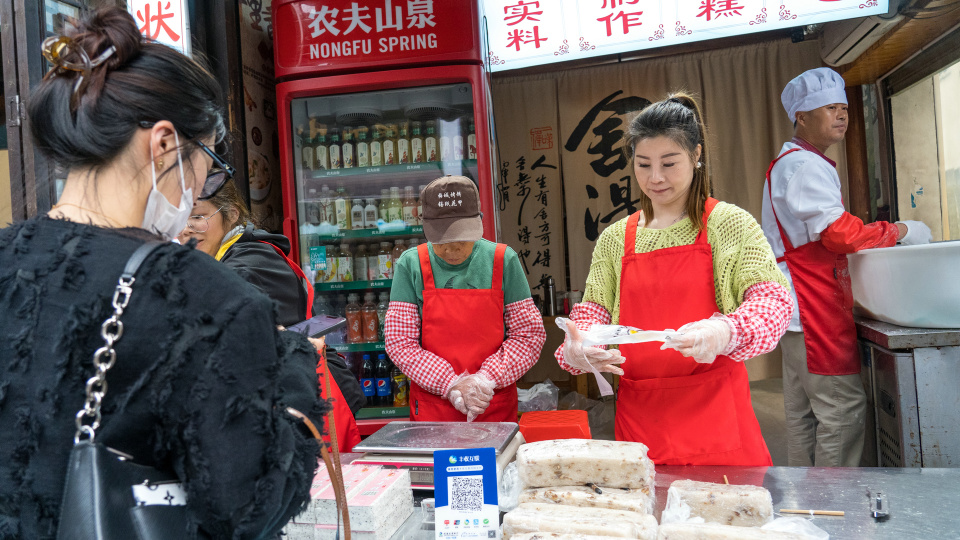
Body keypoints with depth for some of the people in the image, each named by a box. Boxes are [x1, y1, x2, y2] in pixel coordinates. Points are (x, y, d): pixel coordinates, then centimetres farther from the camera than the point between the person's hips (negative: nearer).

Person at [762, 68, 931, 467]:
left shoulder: (791, 163, 21)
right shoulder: (805, 166, -13)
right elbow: (839, 232, -22)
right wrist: (898, 232, -8)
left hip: (800, 308, 11)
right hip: (815, 310, -11)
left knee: (803, 410, 14)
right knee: (844, 407, -6)